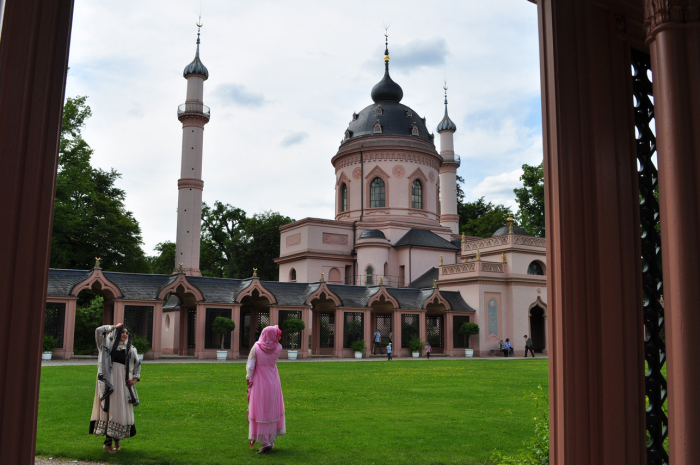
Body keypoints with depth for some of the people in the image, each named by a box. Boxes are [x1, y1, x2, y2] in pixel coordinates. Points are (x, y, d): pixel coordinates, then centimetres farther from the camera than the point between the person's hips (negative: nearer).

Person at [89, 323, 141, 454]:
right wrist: (114, 327, 3)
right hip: (110, 380, -3)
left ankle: (117, 439, 13)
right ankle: (107, 443, -4)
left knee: (121, 409, 2)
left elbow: (137, 364, 22)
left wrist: (135, 378, 9)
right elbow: (99, 331, -4)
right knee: (110, 407, -6)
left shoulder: (130, 349, 15)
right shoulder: (109, 344, 7)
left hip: (123, 382, 3)